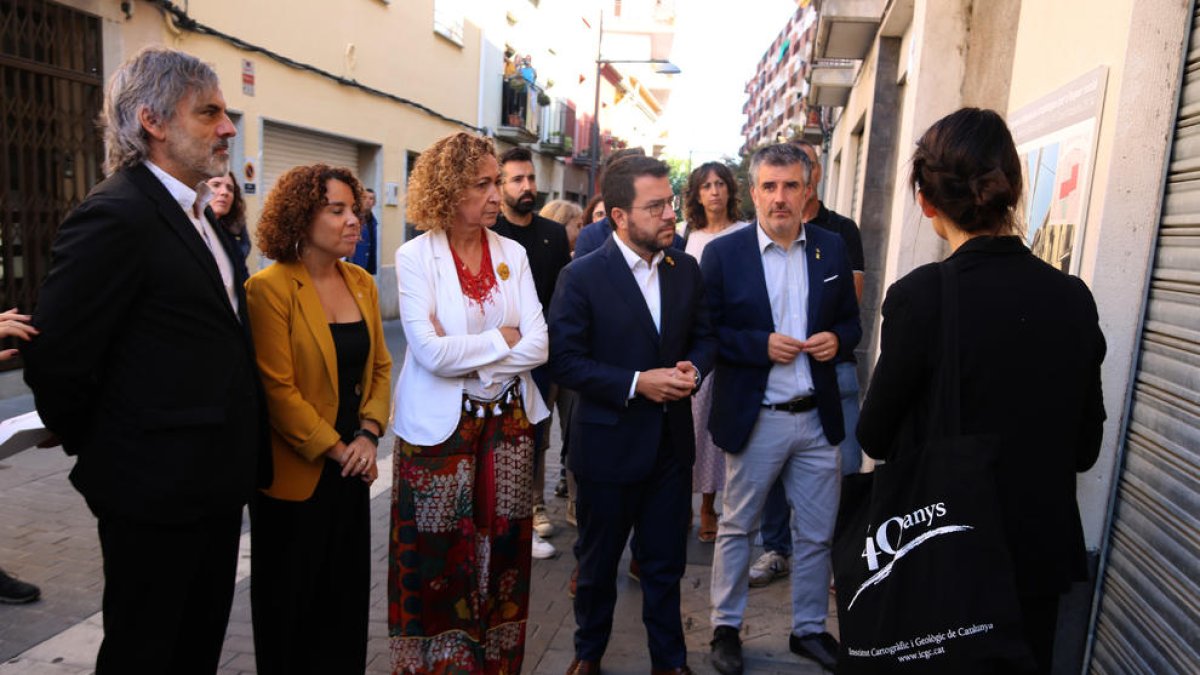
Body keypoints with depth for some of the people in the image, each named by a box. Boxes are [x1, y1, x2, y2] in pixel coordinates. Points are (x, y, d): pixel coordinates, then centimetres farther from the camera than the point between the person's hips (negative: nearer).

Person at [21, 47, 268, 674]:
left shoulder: (200, 218, 11)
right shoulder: (117, 215, -18)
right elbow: (54, 359, -19)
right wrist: (96, 451, -3)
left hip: (214, 481, 8)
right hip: (156, 490, -8)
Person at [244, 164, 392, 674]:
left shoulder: (362, 283, 5)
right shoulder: (270, 287, -14)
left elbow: (379, 367, 7)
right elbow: (277, 389, -17)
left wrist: (368, 433, -6)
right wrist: (335, 449, -13)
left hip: (350, 466, 5)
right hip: (296, 473, -5)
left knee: (347, 591, 15)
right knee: (292, 601, 13)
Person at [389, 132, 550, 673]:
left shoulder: (512, 253, 3)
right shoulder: (416, 256, -6)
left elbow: (538, 345, -5)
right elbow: (432, 352, -17)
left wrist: (465, 356, -12)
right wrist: (502, 339, -9)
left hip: (507, 421, 3)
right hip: (440, 427, -3)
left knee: (503, 554, 11)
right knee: (439, 564, 7)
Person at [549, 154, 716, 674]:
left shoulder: (686, 269, 1)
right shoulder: (582, 276, -14)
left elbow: (703, 335, 10)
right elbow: (565, 360, -15)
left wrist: (693, 368, -12)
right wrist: (636, 383, -22)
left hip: (672, 442, 4)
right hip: (609, 443, -3)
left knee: (665, 562, 17)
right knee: (597, 562, 17)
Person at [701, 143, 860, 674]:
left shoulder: (832, 249, 3)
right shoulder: (723, 253, -7)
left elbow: (851, 322, 9)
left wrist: (837, 340, -12)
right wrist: (761, 345, -21)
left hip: (818, 416, 4)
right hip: (753, 418, -3)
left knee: (817, 533, 15)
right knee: (737, 528, 13)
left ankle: (809, 628, 36)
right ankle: (725, 628, 32)